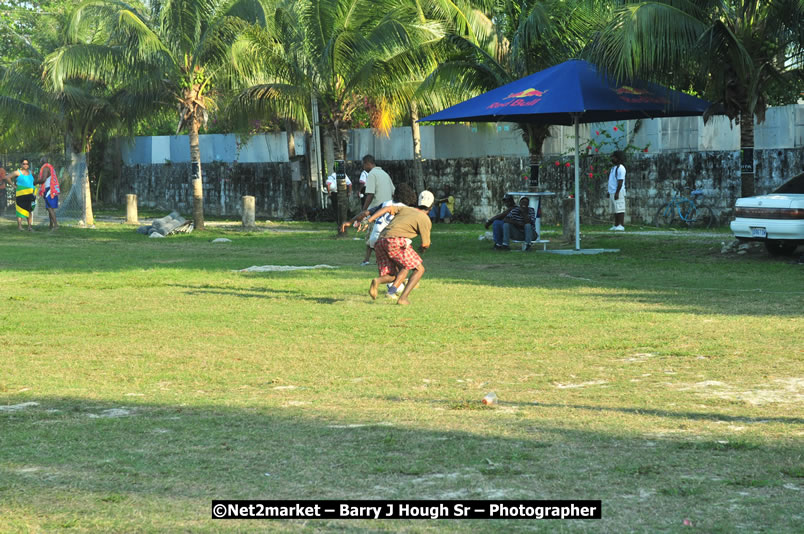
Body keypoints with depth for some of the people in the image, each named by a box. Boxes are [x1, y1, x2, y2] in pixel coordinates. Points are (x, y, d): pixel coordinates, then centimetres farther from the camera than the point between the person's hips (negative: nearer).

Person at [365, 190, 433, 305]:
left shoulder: (406, 209, 25)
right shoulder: (425, 220, 8)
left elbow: (388, 208, 10)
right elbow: (425, 244, 7)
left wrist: (368, 221, 3)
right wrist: (423, 248, 32)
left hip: (380, 242, 7)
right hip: (396, 241, -7)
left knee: (392, 277, 16)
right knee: (419, 269, 7)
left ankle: (378, 281, -19)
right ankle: (403, 298, -11)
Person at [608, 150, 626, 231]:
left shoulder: (620, 168, -12)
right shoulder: (614, 168, 19)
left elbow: (620, 182, -18)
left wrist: (617, 192, -23)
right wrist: (609, 192, 22)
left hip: (618, 192, -10)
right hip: (612, 192, 10)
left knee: (619, 209, -10)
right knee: (615, 210, 10)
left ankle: (621, 225, -12)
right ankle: (616, 226, 12)